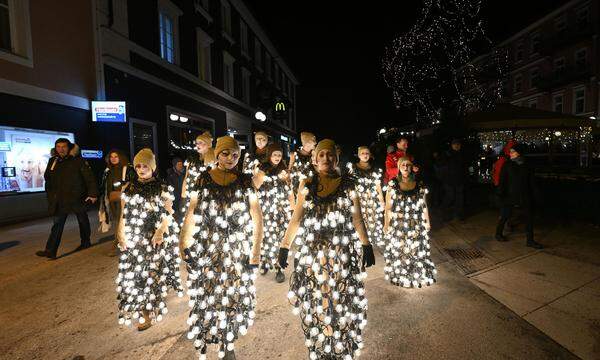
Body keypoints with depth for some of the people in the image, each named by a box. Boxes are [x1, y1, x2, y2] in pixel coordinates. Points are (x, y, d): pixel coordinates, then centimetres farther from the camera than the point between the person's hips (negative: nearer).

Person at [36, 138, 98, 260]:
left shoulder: (78, 161, -8)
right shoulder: (53, 161, 8)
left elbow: (89, 178, -12)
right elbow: (48, 179, 19)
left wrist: (93, 194, -17)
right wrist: (50, 195, 15)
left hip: (77, 198, -4)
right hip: (60, 199, 4)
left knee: (83, 220, 12)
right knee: (57, 224, -1)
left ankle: (86, 242, 30)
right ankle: (50, 250, -2)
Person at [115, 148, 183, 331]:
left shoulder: (162, 188, -2)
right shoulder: (129, 188, 9)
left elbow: (168, 214, -4)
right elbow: (123, 214, 11)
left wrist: (160, 231, -17)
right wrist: (121, 233, 1)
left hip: (155, 239, -3)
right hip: (132, 239, 3)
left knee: (151, 273, 1)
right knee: (133, 273, 6)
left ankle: (149, 312, 17)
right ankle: (135, 309, 27)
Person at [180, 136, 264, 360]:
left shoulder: (244, 181, 0)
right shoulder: (203, 179, 2)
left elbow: (257, 217, -4)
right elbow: (191, 214, 3)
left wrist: (256, 250, -9)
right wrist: (185, 245, -2)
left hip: (238, 250, 0)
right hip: (206, 250, 0)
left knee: (233, 296, 10)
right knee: (206, 297, 8)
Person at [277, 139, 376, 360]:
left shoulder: (348, 184, 1)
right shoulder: (307, 185, 3)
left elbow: (357, 219, 4)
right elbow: (295, 220, 4)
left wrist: (366, 246, 0)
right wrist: (284, 246, 2)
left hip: (343, 252, -1)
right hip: (312, 252, 1)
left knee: (342, 302, 7)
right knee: (314, 302, 11)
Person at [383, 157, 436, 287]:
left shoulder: (419, 185, 1)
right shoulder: (393, 185, -5)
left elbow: (424, 205, 9)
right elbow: (388, 206, -3)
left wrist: (427, 221, 10)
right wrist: (386, 224, -4)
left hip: (416, 226, 2)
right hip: (398, 225, -1)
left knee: (417, 250, 12)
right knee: (398, 250, 9)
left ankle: (418, 273, 32)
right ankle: (399, 274, 28)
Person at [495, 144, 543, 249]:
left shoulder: (526, 166, 5)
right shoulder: (507, 165, -5)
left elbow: (531, 182, 12)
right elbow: (502, 181, -6)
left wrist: (531, 195, 10)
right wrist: (501, 194, -9)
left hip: (524, 196, 4)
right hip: (510, 196, -4)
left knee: (529, 217, 5)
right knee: (504, 216, 5)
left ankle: (530, 240, 14)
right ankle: (498, 233, 26)